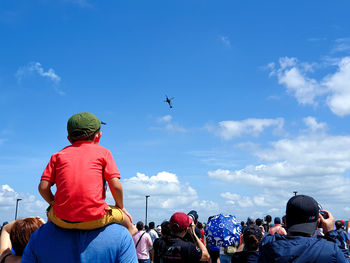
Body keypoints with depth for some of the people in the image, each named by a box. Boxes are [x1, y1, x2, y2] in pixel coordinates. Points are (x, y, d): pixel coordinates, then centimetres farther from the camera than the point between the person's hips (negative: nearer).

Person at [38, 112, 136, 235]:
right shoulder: (103, 152, 7)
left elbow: (43, 187, 6)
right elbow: (115, 186, -1)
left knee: (50, 213, 38)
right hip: (94, 219, -2)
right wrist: (120, 207, 16)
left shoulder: (58, 155, 12)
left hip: (62, 220, 3)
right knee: (126, 219, 25)